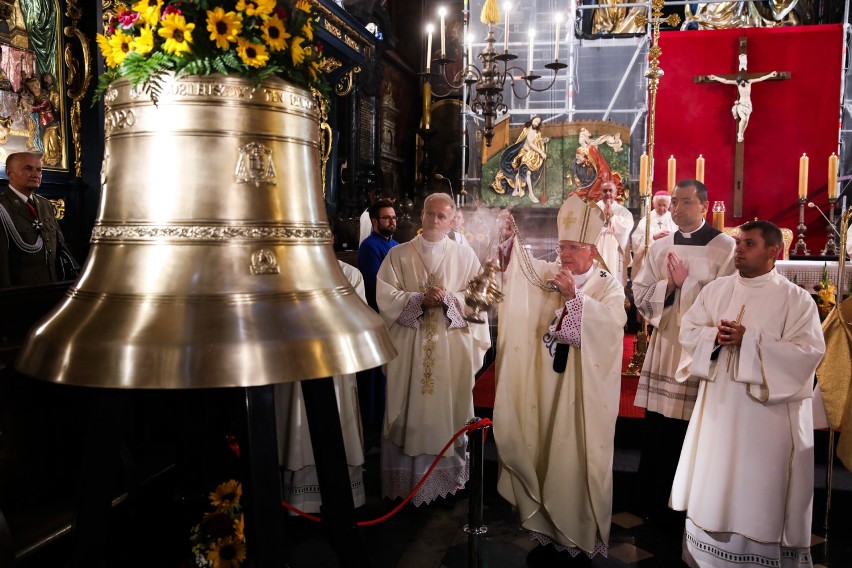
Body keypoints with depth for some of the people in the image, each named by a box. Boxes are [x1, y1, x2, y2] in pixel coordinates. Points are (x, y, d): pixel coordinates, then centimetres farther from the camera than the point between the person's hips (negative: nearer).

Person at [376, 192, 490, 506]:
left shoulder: (465, 255, 7)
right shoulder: (398, 254, 6)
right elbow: (385, 296, -2)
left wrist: (449, 298, -15)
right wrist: (421, 299, -15)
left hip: (452, 349, 0)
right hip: (409, 348, 0)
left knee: (448, 411, 6)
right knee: (410, 412, 4)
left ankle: (450, 478, 21)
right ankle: (407, 482, 16)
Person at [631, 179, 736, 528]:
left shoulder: (725, 247, -4)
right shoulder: (659, 247, 9)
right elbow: (639, 294, 4)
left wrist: (685, 282, -11)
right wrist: (669, 285, -12)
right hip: (664, 347, 4)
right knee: (658, 433, 10)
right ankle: (656, 506, 27)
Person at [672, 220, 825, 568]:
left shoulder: (796, 299, -5)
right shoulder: (715, 290, 7)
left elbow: (809, 351, -14)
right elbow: (687, 331, 6)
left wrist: (749, 340, -20)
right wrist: (714, 336, -15)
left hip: (768, 412, -4)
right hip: (719, 405, 4)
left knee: (760, 491, 4)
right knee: (712, 483, 13)